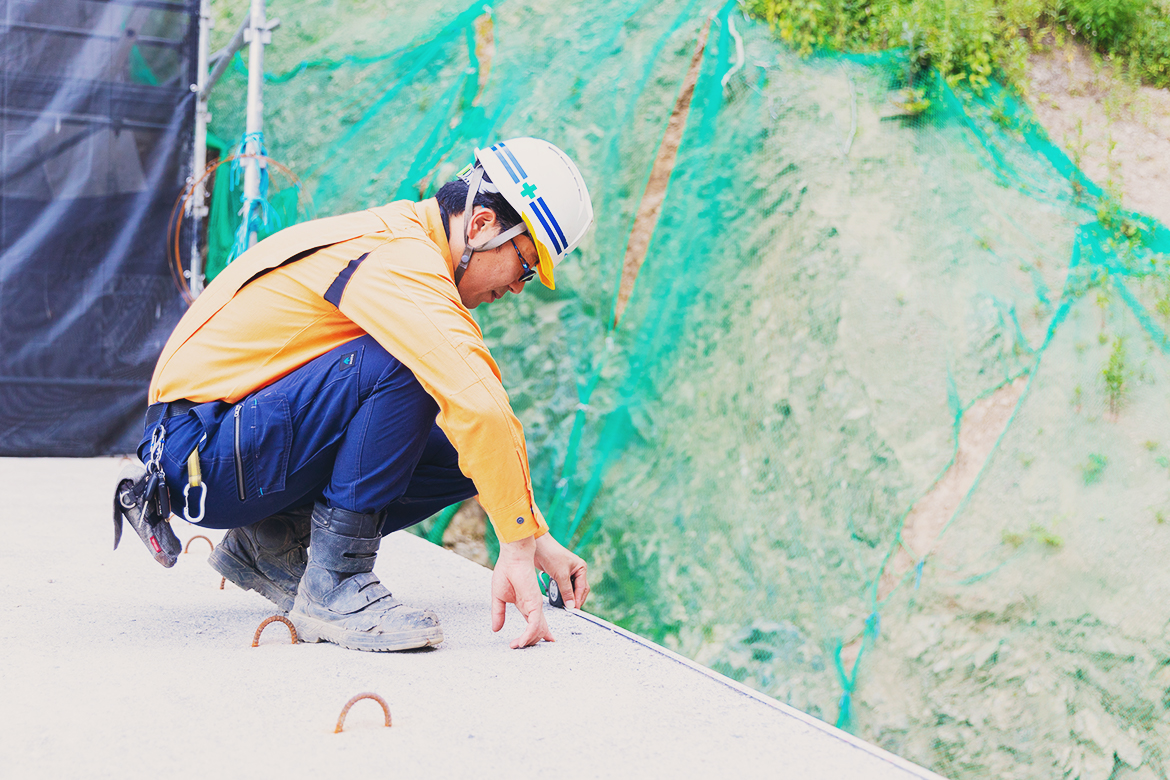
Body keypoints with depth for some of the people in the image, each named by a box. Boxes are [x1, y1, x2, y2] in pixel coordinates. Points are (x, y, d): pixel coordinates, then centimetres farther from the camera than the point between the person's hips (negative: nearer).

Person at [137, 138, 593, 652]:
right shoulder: (396, 257, -21)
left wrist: (537, 539, 10)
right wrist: (518, 549, -28)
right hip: (199, 451, -10)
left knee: (470, 455, -1)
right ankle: (332, 586, -19)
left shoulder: (409, 247, 10)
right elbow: (478, 404, -34)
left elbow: (482, 412, 15)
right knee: (401, 367, -28)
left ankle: (273, 543, 7)